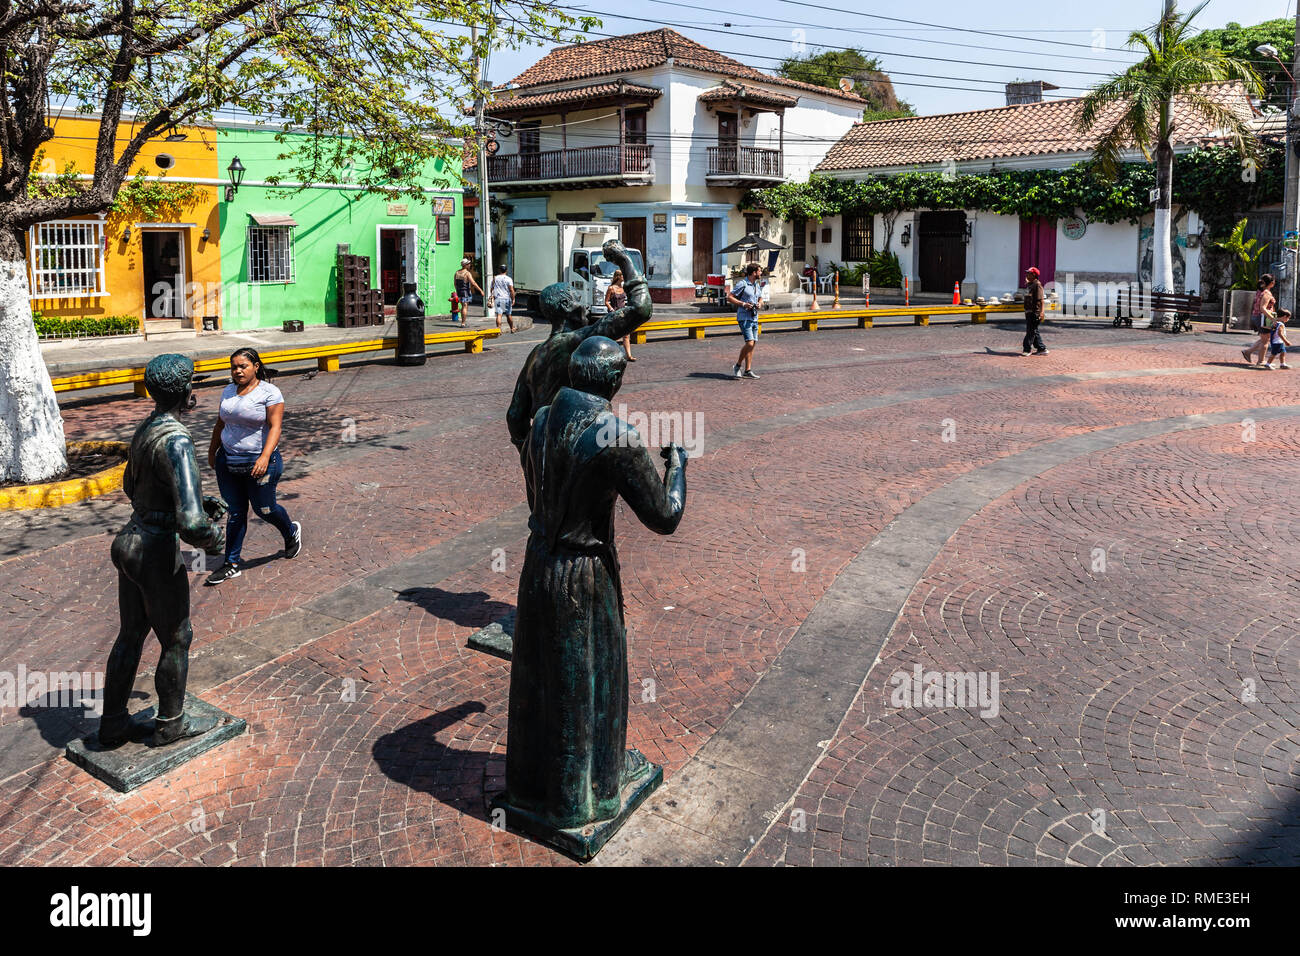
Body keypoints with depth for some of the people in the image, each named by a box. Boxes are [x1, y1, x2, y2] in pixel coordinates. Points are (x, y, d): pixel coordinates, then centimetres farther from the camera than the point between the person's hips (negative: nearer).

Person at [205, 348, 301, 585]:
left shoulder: (269, 392, -10)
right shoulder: (228, 392, 9)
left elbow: (275, 427, -17)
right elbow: (220, 424, 20)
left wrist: (265, 457, -28)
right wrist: (212, 451, 25)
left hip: (259, 463, -5)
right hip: (228, 462, 5)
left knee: (264, 509, 6)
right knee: (235, 512, 8)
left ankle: (291, 533, 37)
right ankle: (232, 564, 14)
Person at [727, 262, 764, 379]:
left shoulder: (757, 286, 14)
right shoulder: (742, 284, -10)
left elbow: (760, 299, 28)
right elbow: (729, 297, -9)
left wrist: (759, 304, 3)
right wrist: (743, 304, -17)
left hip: (754, 318, 8)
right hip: (744, 317, -8)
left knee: (752, 345, 5)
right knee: (749, 343, -16)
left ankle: (748, 370, 9)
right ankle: (737, 366, 0)